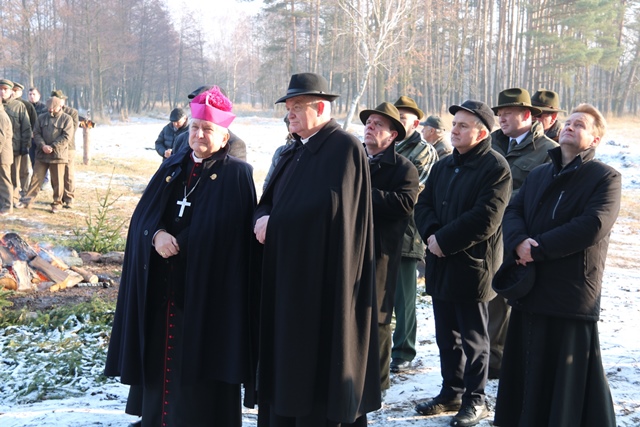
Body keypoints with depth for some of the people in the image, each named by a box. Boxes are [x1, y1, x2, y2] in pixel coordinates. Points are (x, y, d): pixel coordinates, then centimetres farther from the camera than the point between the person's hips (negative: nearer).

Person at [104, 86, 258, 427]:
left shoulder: (237, 175, -3)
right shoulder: (172, 168, 12)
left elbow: (220, 232, -10)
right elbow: (142, 216, 6)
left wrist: (176, 242, -10)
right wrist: (157, 235, -14)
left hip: (206, 289, -5)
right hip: (160, 287, 5)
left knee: (197, 366, 0)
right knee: (158, 358, 10)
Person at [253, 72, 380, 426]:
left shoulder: (345, 148, -10)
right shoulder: (295, 152, 17)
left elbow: (328, 209, -20)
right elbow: (268, 201, 17)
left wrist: (273, 223, -9)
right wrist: (262, 219, -7)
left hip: (323, 277, -8)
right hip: (287, 277, 8)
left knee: (318, 364, -2)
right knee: (284, 361, 10)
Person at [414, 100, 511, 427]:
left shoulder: (495, 167, -11)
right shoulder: (443, 166, 14)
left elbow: (485, 219, -20)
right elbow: (424, 204, 10)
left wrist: (444, 240, -17)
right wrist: (431, 234, -10)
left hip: (473, 265, -7)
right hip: (440, 265, 7)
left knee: (473, 338, 5)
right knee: (446, 336, 15)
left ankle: (475, 400, 17)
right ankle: (451, 392, 29)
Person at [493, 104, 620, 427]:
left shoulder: (605, 178, -3)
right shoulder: (538, 175, 17)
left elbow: (592, 227, -17)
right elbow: (512, 212, 7)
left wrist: (537, 248, -16)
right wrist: (520, 242, -15)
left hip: (572, 295, -6)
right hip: (530, 290, 6)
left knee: (567, 374, 0)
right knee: (527, 371, 13)